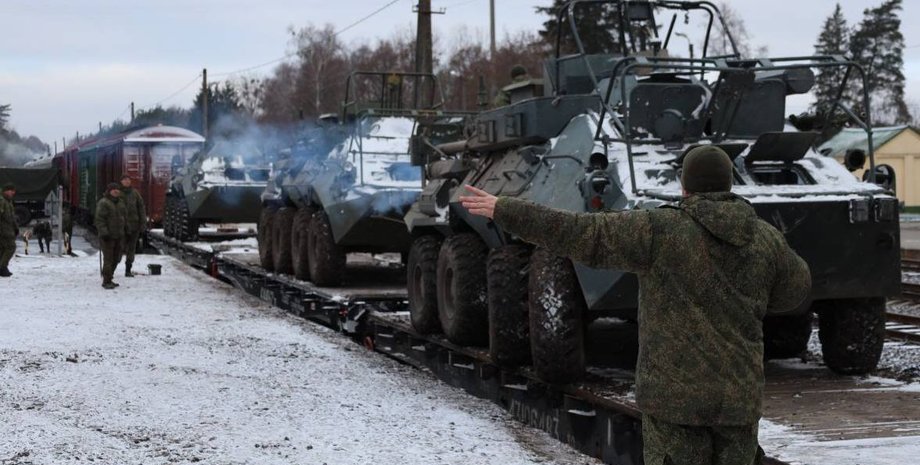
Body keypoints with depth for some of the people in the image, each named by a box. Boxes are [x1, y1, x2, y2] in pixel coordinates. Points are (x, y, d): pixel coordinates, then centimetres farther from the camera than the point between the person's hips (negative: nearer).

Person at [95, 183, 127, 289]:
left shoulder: (120, 203, 14)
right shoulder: (103, 203, -10)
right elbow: (99, 220, -16)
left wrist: (123, 233, 20)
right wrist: (104, 232, -24)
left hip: (118, 236, 8)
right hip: (107, 236, -8)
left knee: (116, 259, 11)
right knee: (108, 259, -9)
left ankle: (108, 280, 22)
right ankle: (107, 282, -5)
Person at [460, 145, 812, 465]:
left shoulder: (660, 231, -11)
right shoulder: (766, 239, 2)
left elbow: (581, 235, -12)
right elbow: (794, 292, 19)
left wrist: (504, 211, -7)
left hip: (674, 392, -3)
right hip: (739, 396, 4)